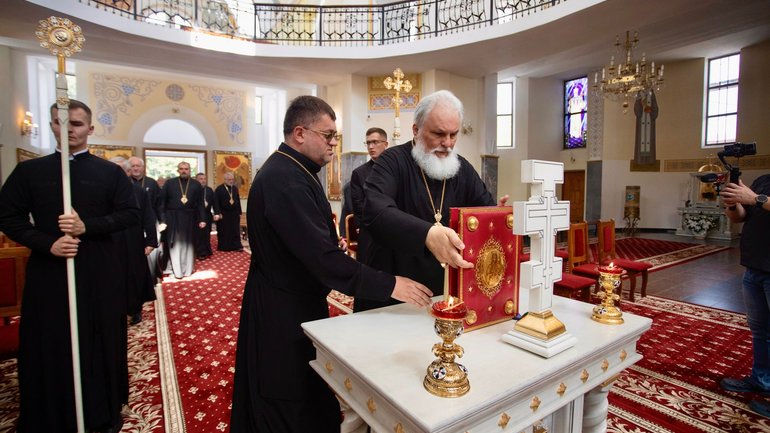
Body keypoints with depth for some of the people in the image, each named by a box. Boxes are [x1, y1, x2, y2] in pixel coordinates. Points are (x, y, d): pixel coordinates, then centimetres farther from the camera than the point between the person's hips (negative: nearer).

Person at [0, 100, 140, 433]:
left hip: (100, 273, -1)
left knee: (101, 342, 8)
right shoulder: (28, 171, 7)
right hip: (48, 272, 1)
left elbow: (131, 214, -2)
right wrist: (47, 243, -11)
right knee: (50, 347, 9)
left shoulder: (111, 172, 3)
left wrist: (87, 226, -16)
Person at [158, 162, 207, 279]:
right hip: (173, 218, -1)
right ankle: (176, 270, 15)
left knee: (188, 244, 10)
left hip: (190, 219, 1)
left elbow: (200, 204, 3)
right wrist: (162, 219, -7)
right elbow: (162, 202, 0)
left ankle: (188, 269, 20)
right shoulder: (169, 183, 1)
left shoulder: (196, 185, 3)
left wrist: (202, 219, -3)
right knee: (175, 244, 7)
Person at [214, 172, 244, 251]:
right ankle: (224, 247, 13)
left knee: (235, 231, 6)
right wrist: (218, 213, -13)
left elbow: (238, 201, 12)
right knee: (224, 232, 4)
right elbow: (216, 202, -9)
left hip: (234, 214, 4)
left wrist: (239, 212, 9)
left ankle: (236, 246, 11)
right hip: (223, 214, -4)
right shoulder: (219, 189, -6)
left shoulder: (235, 189, 9)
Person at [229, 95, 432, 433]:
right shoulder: (284, 180, -26)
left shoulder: (293, 170, 7)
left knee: (310, 399, 25)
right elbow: (322, 258, -32)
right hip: (284, 315, -9)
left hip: (297, 301, 10)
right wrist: (390, 285, -28)